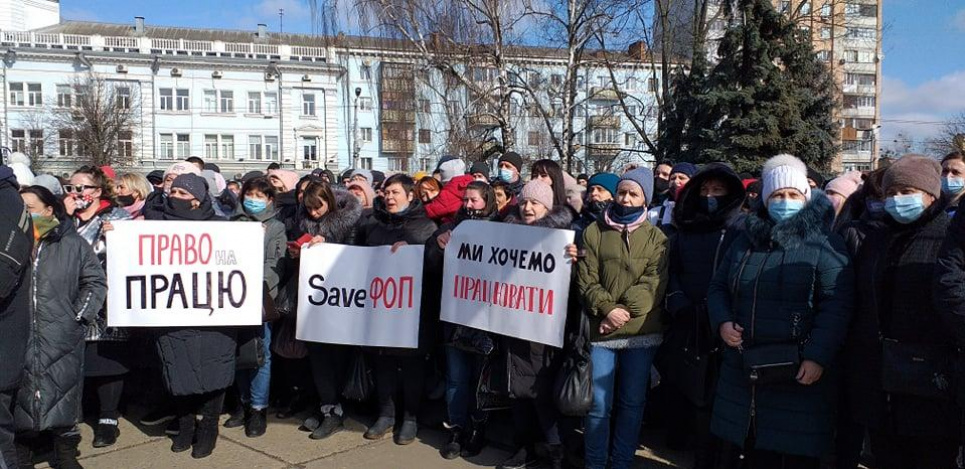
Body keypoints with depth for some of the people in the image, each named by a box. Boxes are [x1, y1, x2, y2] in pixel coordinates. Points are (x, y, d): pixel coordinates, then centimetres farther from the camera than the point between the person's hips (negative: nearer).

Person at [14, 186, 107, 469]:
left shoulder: (73, 244, 1)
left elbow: (95, 282, 4)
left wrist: (79, 316, -2)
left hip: (62, 340, -1)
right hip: (18, 339, 1)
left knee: (64, 394, 8)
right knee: (19, 396, 9)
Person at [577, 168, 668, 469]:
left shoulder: (656, 237, 6)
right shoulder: (594, 232, 5)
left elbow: (654, 283, -5)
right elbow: (586, 279, -1)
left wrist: (625, 311, -16)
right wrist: (607, 308, -16)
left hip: (641, 332, 1)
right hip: (601, 330, -1)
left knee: (632, 403, 10)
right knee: (599, 404, 1)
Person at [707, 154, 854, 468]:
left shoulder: (825, 243, -4)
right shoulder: (746, 239, 13)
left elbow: (837, 304, -12)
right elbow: (718, 287, 19)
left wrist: (818, 356, -19)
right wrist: (722, 322, 0)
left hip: (798, 374, -5)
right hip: (744, 371, 5)